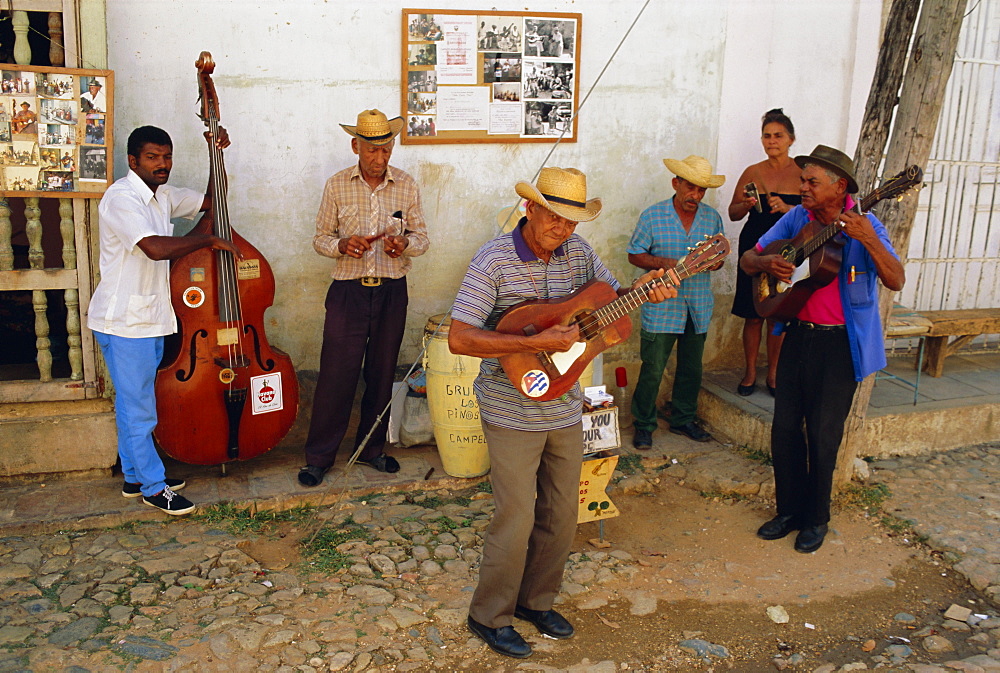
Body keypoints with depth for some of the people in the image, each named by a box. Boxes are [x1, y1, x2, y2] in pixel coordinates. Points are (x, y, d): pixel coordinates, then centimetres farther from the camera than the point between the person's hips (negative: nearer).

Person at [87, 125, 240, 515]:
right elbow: (156, 247, -33)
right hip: (124, 322, -9)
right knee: (139, 408, 0)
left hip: (149, 319, 9)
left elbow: (210, 200, 20)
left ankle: (134, 476, 31)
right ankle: (153, 487, 11)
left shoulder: (162, 197, 10)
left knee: (134, 403, 19)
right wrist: (208, 239, -22)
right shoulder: (122, 198, -18)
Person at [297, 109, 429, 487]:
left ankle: (372, 449, 27)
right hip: (348, 292, -2)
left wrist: (404, 244, -16)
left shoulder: (407, 186, 3)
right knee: (336, 374, -2)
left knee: (382, 373, 11)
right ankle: (318, 456, 11)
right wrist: (342, 246, -18)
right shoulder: (336, 186, 0)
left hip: (392, 292, 2)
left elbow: (422, 238, 7)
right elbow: (320, 239, 4)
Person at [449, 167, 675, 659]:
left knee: (562, 514, 14)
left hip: (565, 410, 6)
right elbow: (458, 339, -23)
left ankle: (536, 601, 35)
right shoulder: (494, 260, -17)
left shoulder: (578, 252, 1)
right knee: (517, 518, 0)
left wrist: (645, 288, -11)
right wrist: (537, 342, -28)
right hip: (513, 413, -6)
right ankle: (489, 616, 20)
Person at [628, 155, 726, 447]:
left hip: (699, 307, 4)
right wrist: (662, 263, -18)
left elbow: (720, 255, 14)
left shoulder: (712, 217, 7)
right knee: (653, 369, -3)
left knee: (691, 367, 14)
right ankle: (643, 425, 12)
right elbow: (635, 254, -1)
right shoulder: (653, 215, -3)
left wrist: (716, 261, -10)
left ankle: (683, 419, 30)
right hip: (661, 307, -4)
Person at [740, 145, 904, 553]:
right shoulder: (797, 219, 3)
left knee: (823, 434, 3)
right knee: (785, 427, 8)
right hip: (798, 334, 5)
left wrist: (868, 241, -36)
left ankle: (816, 519, 22)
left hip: (839, 343, -4)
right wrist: (767, 262, -16)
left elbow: (896, 282, -21)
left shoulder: (864, 225, -10)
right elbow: (747, 260, 6)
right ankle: (790, 510, 25)